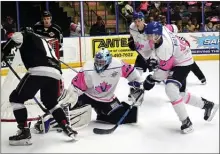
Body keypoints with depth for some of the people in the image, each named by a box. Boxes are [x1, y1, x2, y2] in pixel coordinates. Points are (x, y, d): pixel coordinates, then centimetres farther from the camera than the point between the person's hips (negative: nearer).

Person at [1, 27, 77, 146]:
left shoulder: (27, 36, 19)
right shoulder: (44, 41, 39)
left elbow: (16, 38, -7)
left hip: (39, 71, -7)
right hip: (55, 72, 7)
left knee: (16, 98, 8)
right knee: (51, 102, 29)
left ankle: (24, 132, 4)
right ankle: (67, 128, 20)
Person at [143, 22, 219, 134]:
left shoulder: (164, 47, -35)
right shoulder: (161, 29, -13)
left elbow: (164, 69, -25)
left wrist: (152, 79, -11)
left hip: (183, 63, -10)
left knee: (170, 89, -28)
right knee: (180, 94, 13)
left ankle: (186, 122, -16)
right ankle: (207, 105, 32)